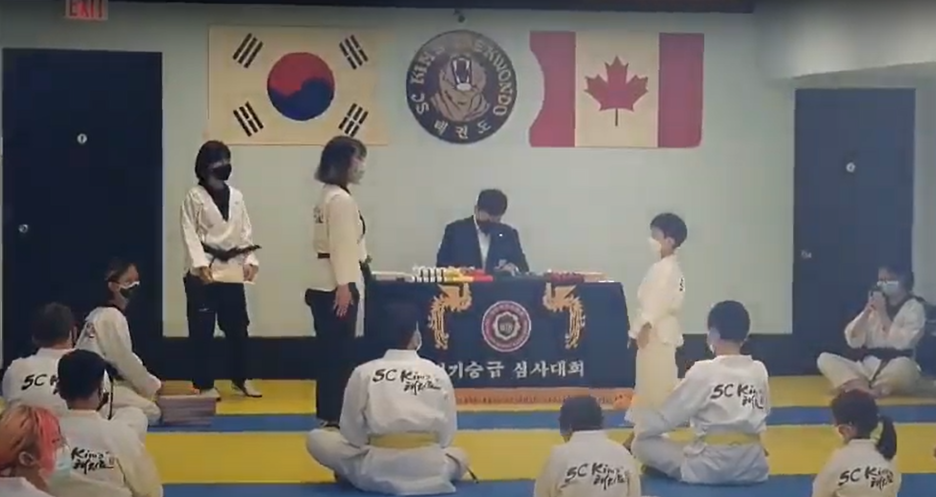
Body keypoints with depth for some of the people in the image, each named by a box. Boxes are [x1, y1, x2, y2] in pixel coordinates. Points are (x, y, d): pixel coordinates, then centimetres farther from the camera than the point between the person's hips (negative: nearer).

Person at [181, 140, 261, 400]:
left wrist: (250, 260, -2)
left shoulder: (236, 196, 9)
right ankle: (205, 384, 11)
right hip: (204, 271, -4)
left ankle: (241, 379, 26)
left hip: (232, 270, 4)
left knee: (237, 326, 11)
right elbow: (190, 234, -9)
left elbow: (245, 231, 9)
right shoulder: (194, 197, -4)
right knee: (202, 330, 0)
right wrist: (200, 264, -19)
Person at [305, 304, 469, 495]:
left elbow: (351, 431, 4)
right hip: (427, 468, 0)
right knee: (460, 457, 33)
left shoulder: (363, 373, 0)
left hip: (378, 470, 0)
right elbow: (447, 431, 9)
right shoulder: (438, 374, 4)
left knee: (316, 439, 17)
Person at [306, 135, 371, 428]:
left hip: (326, 285, 10)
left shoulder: (329, 196, 17)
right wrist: (344, 287, -23)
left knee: (333, 352, 13)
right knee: (339, 354, -7)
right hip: (336, 287, -10)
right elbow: (342, 246, -21)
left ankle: (329, 413, 18)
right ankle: (333, 416, -4)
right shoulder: (341, 199, -15)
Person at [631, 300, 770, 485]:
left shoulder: (703, 371, -10)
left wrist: (637, 431, 14)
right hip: (752, 465, 5)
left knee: (643, 444, 6)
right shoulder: (759, 371, 4)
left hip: (712, 466, -5)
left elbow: (668, 413, -2)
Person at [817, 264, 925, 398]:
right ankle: (866, 389, -32)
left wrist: (882, 313, -14)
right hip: (867, 368, 5)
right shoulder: (876, 305, 12)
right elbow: (853, 340, 1)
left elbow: (900, 342, -18)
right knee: (824, 359, -15)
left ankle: (857, 386, -21)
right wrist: (867, 310, -8)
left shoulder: (914, 307, -3)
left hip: (895, 373, -5)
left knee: (903, 366, -40)